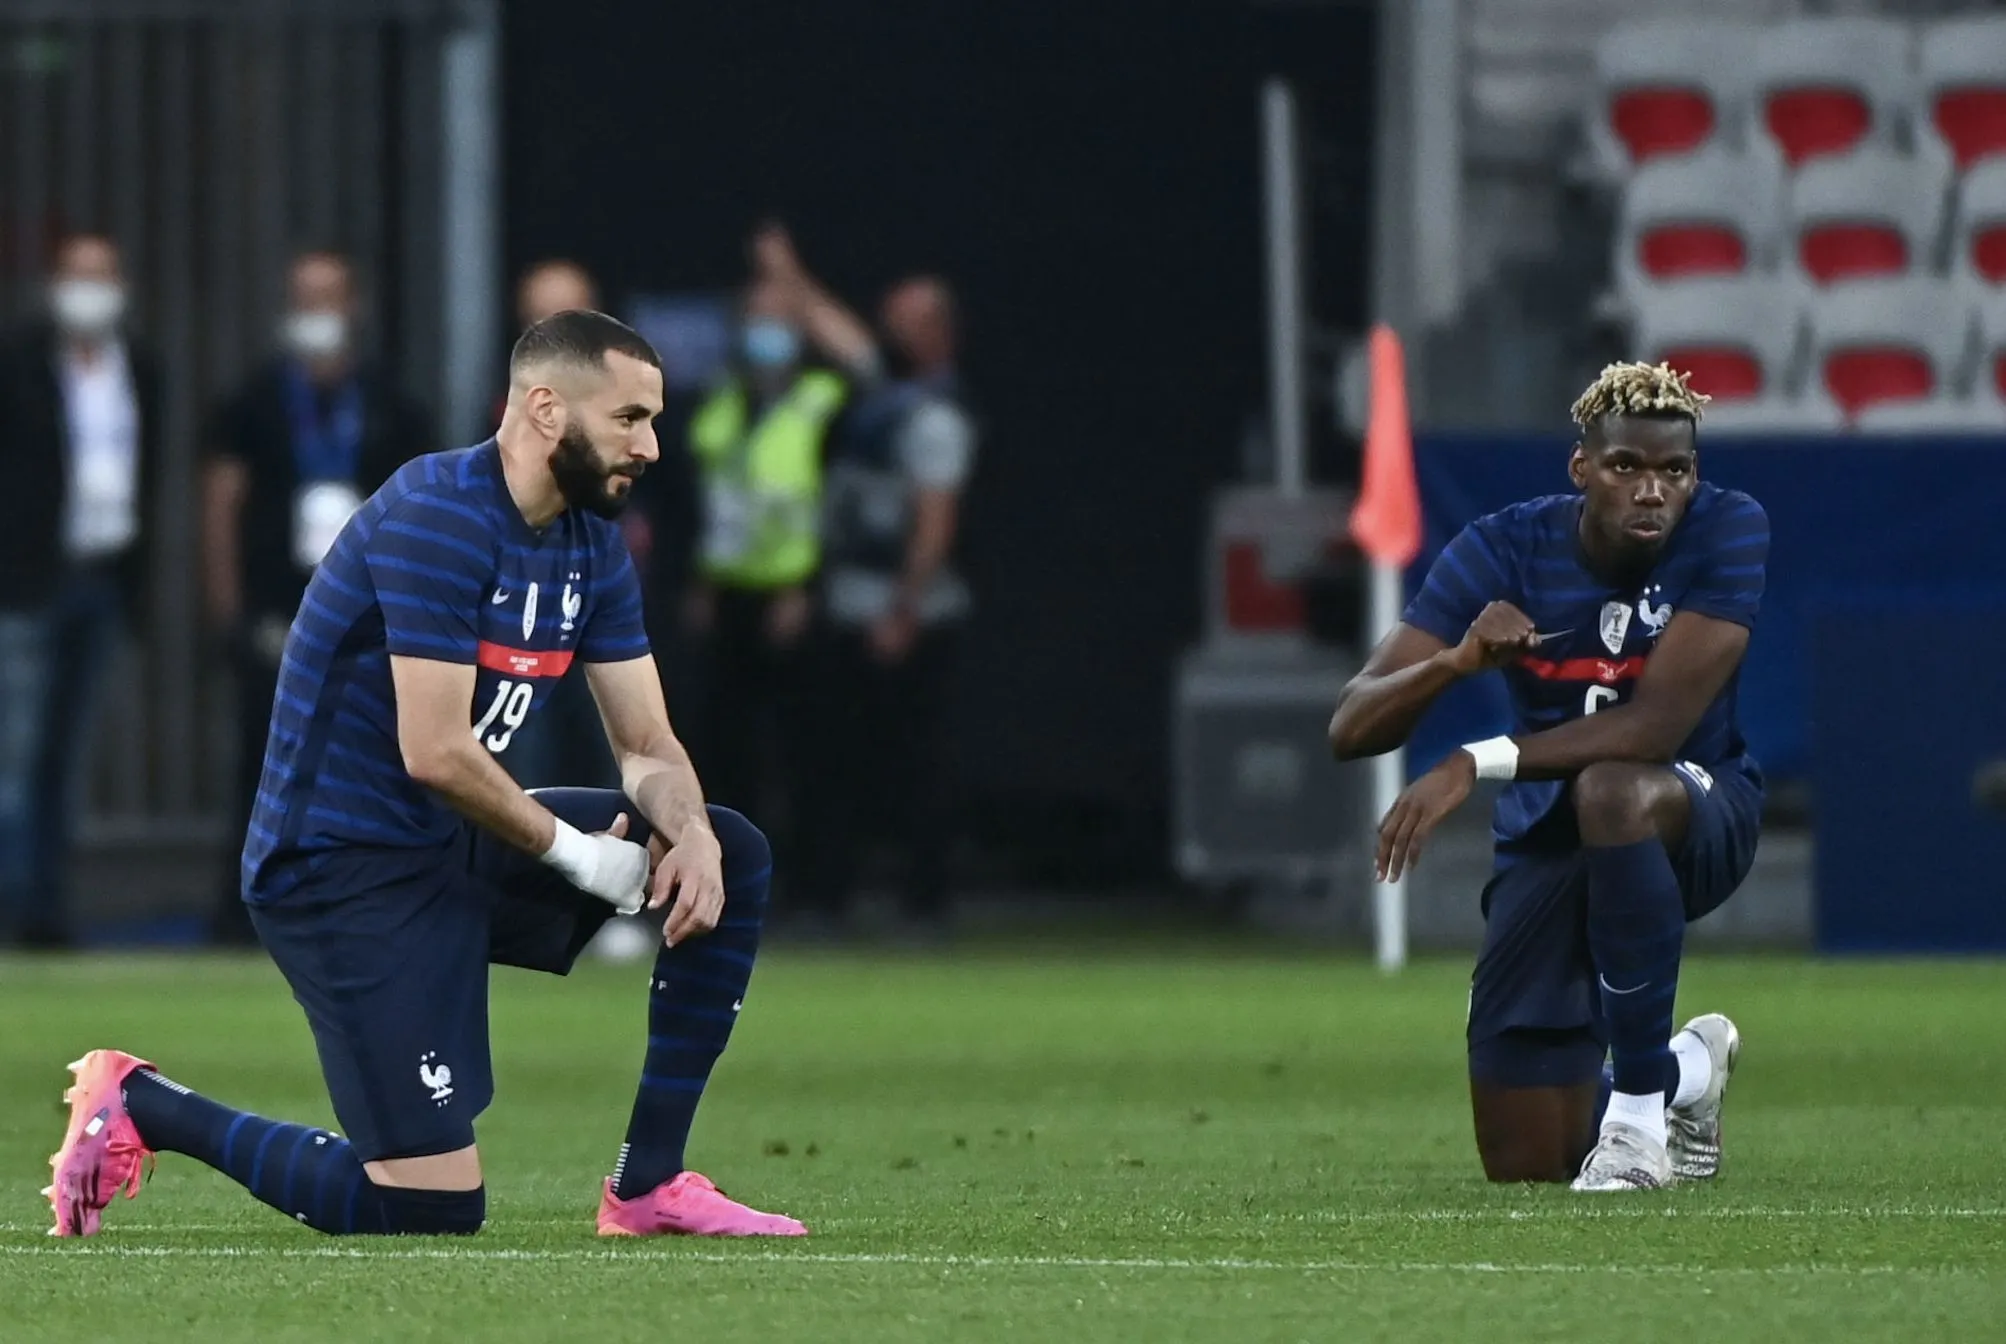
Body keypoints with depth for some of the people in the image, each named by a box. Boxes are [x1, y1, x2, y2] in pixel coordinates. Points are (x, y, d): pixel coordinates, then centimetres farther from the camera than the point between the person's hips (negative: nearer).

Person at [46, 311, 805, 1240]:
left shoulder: (591, 544, 9)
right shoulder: (438, 519, -20)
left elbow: (647, 746, 9)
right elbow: (436, 753, -24)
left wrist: (688, 833, -13)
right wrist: (578, 854, -14)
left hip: (456, 848, 10)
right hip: (343, 869, -10)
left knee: (733, 858, 6)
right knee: (434, 1208, -15)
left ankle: (648, 1185, 8)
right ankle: (142, 1106, 2)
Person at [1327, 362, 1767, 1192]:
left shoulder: (1728, 532, -21)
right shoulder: (1503, 552, -15)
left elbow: (1658, 724, -31)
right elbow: (1351, 731, -18)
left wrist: (1478, 764, -37)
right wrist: (1455, 661, -39)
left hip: (1697, 816, -3)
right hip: (1548, 842, 3)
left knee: (1612, 792, -42)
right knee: (1526, 1168, -1)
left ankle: (1639, 1117, -28)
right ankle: (1687, 1068, 35)